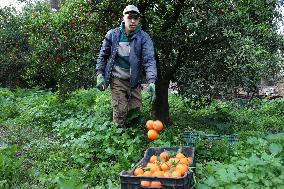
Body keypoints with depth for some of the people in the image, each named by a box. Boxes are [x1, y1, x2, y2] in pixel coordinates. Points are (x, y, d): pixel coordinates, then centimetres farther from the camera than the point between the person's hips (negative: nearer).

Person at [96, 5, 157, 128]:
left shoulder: (144, 38, -6)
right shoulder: (112, 35, -2)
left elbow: (149, 59, -17)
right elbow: (103, 55, 8)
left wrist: (151, 82, -29)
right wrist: (100, 74, 0)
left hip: (134, 80, 1)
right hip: (117, 79, -1)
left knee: (136, 110, 6)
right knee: (120, 111, -7)